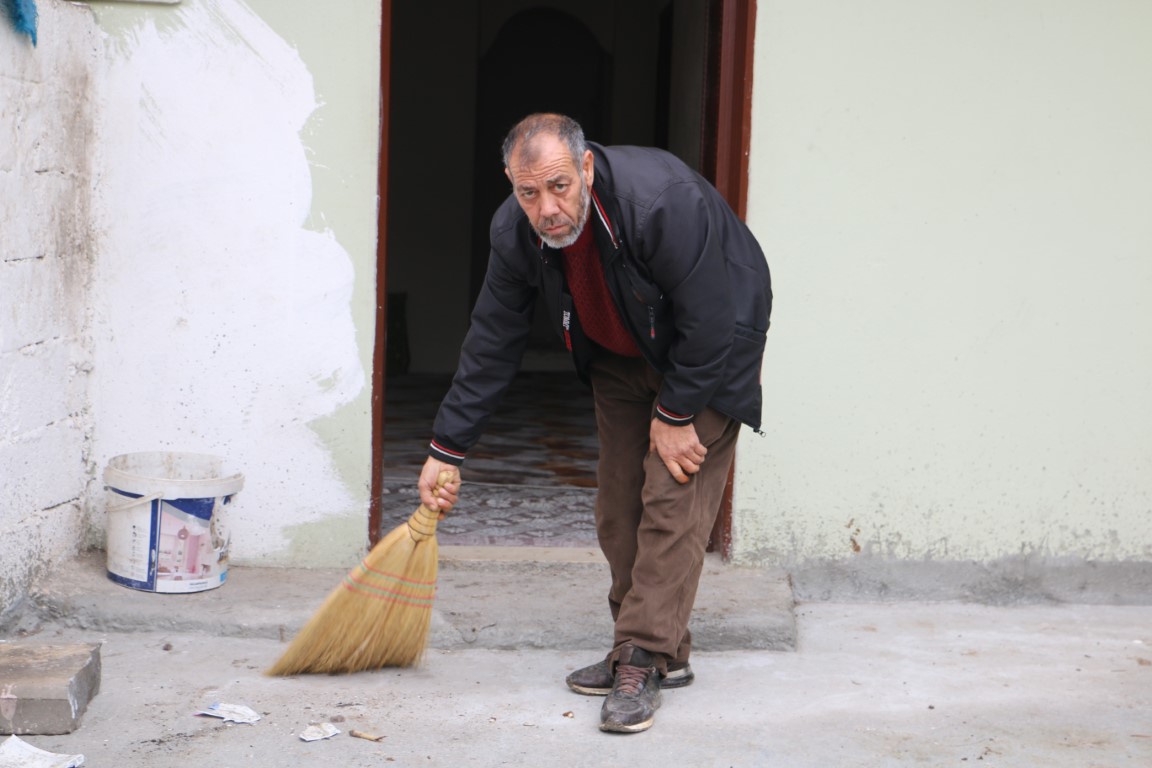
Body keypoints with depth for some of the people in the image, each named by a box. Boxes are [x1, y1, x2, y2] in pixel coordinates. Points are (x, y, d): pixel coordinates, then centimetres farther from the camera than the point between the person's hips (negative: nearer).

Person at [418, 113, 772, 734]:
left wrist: (675, 414, -19)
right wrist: (446, 451, -7)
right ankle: (665, 654, 18)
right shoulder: (515, 233, -19)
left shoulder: (664, 199, -38)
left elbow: (708, 321, -29)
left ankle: (643, 660, -8)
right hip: (621, 354, 6)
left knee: (673, 500, -14)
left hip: (708, 352, -6)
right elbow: (491, 345, -8)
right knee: (617, 506, 5)